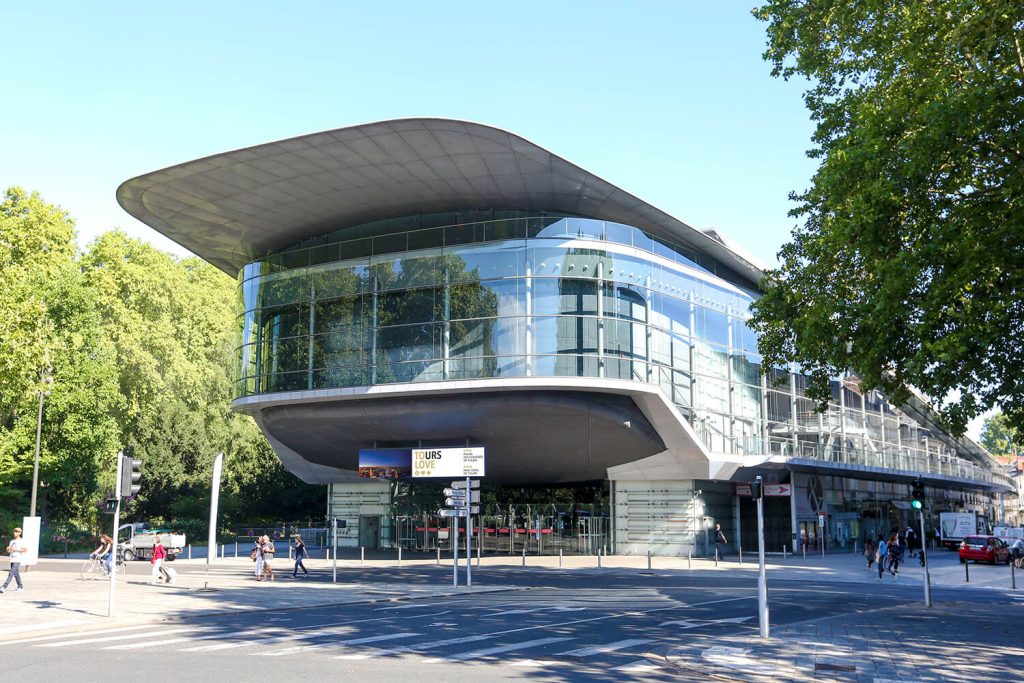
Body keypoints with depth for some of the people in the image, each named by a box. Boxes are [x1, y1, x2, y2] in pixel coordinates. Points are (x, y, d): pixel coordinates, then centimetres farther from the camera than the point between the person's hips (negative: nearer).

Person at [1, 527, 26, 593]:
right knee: (16, 573, 13)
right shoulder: (11, 541, 16)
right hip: (12, 559, 8)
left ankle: (4, 587, -18)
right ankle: (21, 587, 23)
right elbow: (8, 550, 21)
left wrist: (16, 549, -17)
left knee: (11, 573, -13)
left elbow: (26, 550, -13)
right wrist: (8, 549, -3)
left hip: (17, 560, -8)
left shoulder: (21, 541, -6)